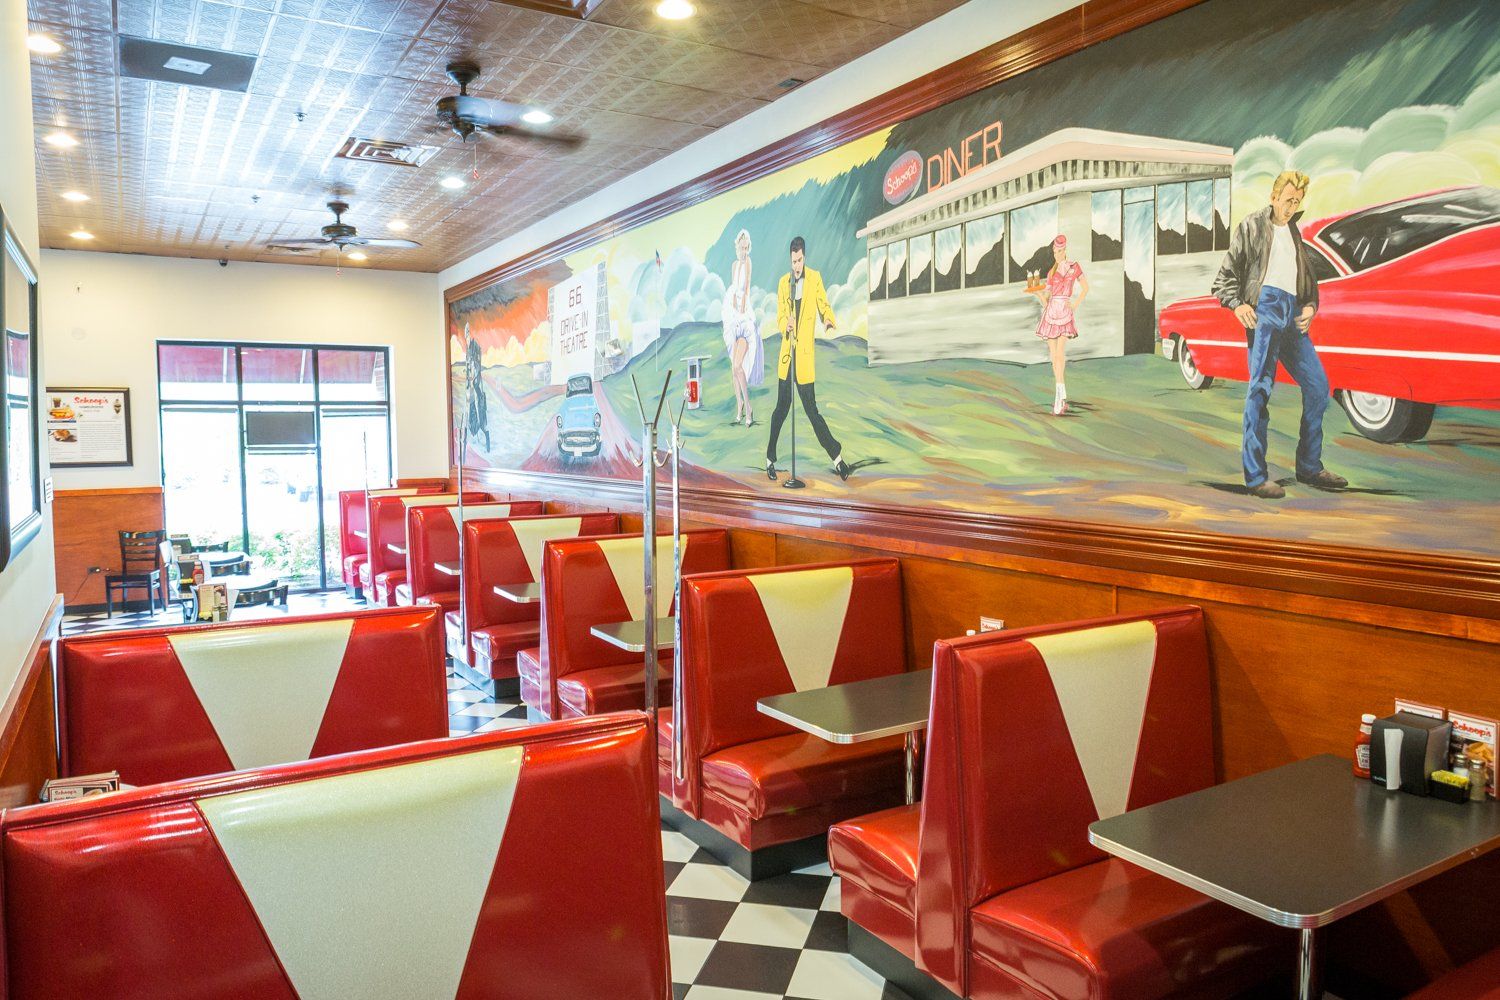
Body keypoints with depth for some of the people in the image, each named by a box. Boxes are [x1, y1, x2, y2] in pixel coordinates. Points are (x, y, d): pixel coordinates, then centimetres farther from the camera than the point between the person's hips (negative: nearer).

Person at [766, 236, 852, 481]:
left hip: (805, 352, -3)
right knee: (782, 406, 5)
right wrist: (786, 325, -15)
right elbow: (779, 317, 9)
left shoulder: (815, 278, 2)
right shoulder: (783, 282, 10)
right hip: (786, 352, 3)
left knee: (811, 409, -4)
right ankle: (770, 458, 19)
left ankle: (837, 455, 7)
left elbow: (824, 306, -2)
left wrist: (829, 319, -25)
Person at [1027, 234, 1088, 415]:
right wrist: (1037, 292, -8)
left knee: (1060, 353, -17)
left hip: (1065, 312, -5)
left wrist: (1076, 305, -2)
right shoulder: (1051, 273, 16)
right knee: (1053, 355, 3)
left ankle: (1060, 398, -19)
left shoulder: (1074, 266, 6)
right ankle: (1061, 397, 10)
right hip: (1051, 312, 5)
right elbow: (1045, 301, 13)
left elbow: (1085, 287, 11)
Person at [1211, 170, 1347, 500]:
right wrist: (1237, 304, -15)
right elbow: (1227, 273, 2)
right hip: (1265, 306, -7)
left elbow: (1308, 278, 29)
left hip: (1293, 315, 7)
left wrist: (1311, 306, 9)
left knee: (1318, 385, 6)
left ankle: (1310, 468, 16)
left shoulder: (1294, 233, 27)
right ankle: (1255, 477, -13)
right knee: (1260, 389, -12)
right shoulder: (1252, 226, 9)